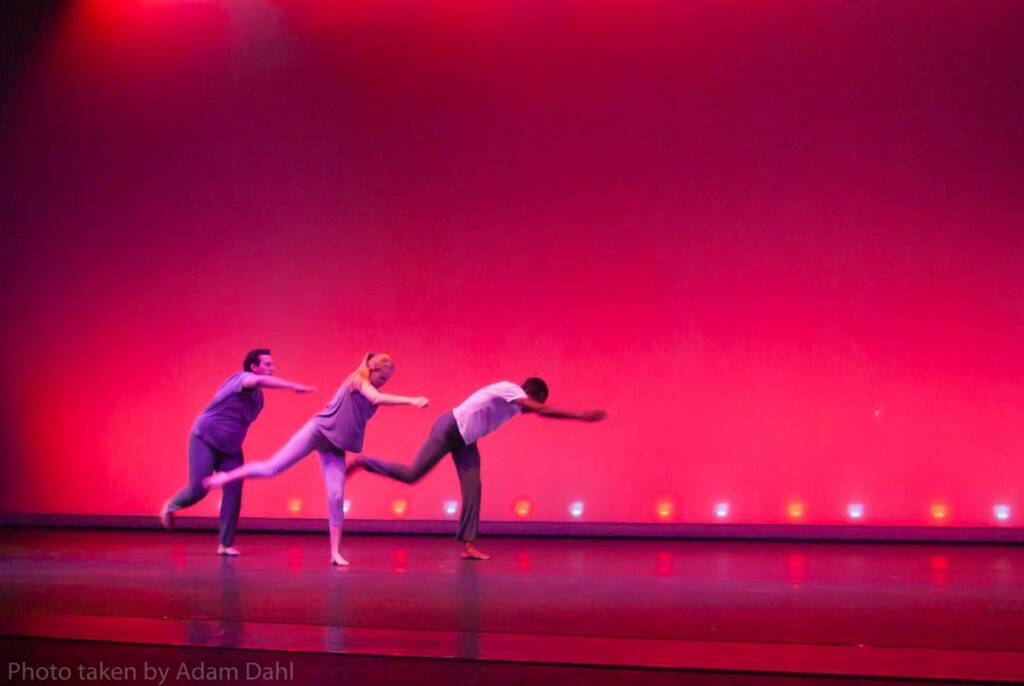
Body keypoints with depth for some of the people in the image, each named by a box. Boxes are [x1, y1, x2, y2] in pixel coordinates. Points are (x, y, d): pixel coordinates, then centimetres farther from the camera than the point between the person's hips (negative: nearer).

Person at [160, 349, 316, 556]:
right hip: (205, 439, -7)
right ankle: (170, 507, 24)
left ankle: (226, 544, 0)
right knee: (198, 490, -10)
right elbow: (260, 381, -42)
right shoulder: (241, 378, -18)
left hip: (230, 448, 7)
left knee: (234, 493, -7)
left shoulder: (258, 397, 7)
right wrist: (293, 386, -51)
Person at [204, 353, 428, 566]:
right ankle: (226, 477, 16)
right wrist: (411, 400, -37)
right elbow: (378, 399, -30)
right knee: (271, 468, -7)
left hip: (335, 447, 6)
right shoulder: (357, 380, -12)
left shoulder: (370, 391, 11)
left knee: (336, 496, -7)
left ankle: (335, 553, -4)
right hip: (317, 431, -6)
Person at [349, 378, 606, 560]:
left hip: (465, 440, 9)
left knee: (472, 489, -2)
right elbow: (543, 409, -30)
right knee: (411, 475, -9)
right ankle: (364, 462, 11)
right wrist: (581, 415, -28)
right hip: (448, 429, -9)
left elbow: (543, 412, 14)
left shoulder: (516, 404, 5)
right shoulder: (508, 389, -22)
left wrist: (582, 416, 7)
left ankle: (468, 545, -2)